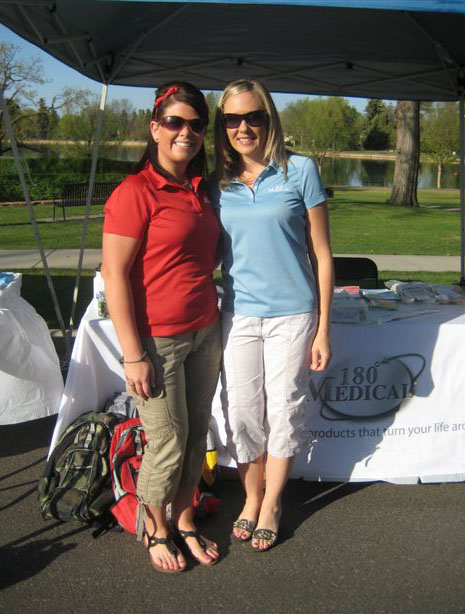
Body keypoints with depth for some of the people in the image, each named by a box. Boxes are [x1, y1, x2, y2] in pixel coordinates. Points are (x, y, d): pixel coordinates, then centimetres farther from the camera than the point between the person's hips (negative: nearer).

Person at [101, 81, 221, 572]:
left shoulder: (199, 189, 10)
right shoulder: (135, 192, -13)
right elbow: (114, 274, -16)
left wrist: (214, 323, 15)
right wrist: (133, 355, -17)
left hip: (204, 333, 7)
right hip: (157, 340, -7)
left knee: (196, 436, 15)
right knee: (168, 443, 5)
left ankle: (184, 521, 35)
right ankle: (155, 528, 30)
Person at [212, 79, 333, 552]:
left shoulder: (300, 172, -4)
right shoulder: (217, 185, 5)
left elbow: (322, 255, -3)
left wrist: (323, 329, -5)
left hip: (292, 314, -2)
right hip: (237, 314, 3)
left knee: (284, 411, 8)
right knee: (241, 413, 8)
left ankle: (271, 503, 29)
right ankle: (252, 497, 31)